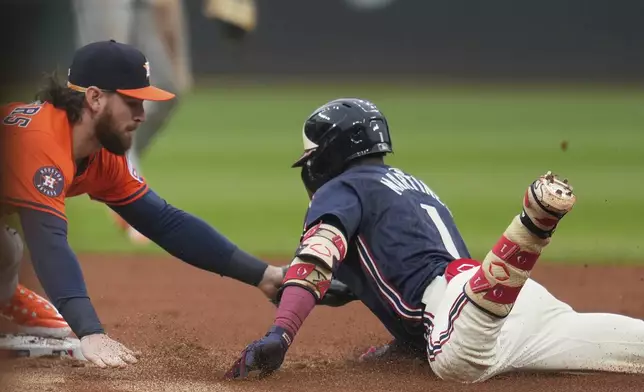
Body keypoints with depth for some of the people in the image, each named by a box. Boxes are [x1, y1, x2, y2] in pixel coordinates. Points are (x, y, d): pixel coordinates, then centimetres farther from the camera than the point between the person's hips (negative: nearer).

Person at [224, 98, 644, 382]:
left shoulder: (341, 190, 14)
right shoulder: (412, 183, 39)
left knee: (457, 362, -44)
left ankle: (535, 221, -54)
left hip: (452, 291, -8)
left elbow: (318, 259, -5)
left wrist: (279, 336, -17)